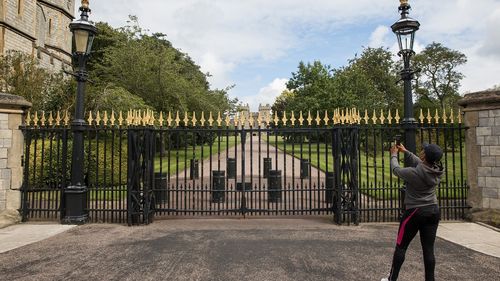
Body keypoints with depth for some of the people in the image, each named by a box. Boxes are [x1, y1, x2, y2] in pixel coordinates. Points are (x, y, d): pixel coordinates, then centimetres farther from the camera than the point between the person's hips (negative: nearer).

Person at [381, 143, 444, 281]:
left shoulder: (414, 173, -21)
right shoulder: (437, 171, -3)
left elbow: (396, 170, -3)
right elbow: (420, 163, 16)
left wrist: (394, 155, 16)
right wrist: (405, 152, 24)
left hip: (415, 212, -5)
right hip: (433, 211, 6)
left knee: (401, 247, 8)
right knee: (429, 249, 9)